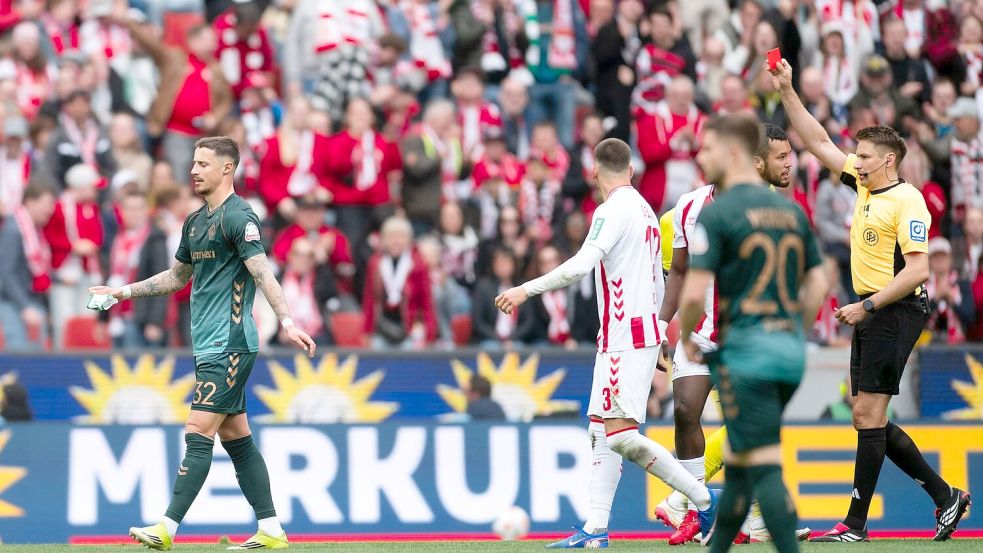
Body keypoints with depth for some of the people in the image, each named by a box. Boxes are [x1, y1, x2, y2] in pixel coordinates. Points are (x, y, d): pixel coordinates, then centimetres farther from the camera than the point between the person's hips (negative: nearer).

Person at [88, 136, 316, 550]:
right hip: (209, 346, 9)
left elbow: (262, 272, -21)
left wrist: (287, 322, -31)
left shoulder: (238, 216, -11)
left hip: (229, 345, -9)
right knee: (236, 436, 8)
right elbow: (176, 276, 30)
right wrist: (122, 292, 28)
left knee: (198, 433, -11)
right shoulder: (195, 222, 17)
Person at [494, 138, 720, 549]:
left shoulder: (613, 210, -11)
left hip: (625, 337, -10)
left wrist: (527, 290, -20)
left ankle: (705, 499, -9)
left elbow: (581, 265, -25)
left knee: (621, 434, -13)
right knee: (601, 433, 8)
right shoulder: (646, 210, 18)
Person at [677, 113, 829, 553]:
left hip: (743, 351, -7)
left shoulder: (716, 214, -10)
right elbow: (818, 284, 12)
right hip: (790, 351, 7)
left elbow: (695, 293, -16)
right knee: (736, 463, 19)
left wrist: (686, 338, 1)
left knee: (764, 468, -8)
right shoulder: (791, 211, 11)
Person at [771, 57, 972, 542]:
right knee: (868, 418, 9)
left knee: (869, 413, -9)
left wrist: (866, 307, -18)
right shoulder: (864, 185, 11)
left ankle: (856, 523, -6)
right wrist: (787, 91, 11)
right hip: (869, 312, 9)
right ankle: (945, 496, 17)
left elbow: (917, 270, -19)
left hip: (896, 311, -9)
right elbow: (819, 143, 17)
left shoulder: (907, 202, -14)